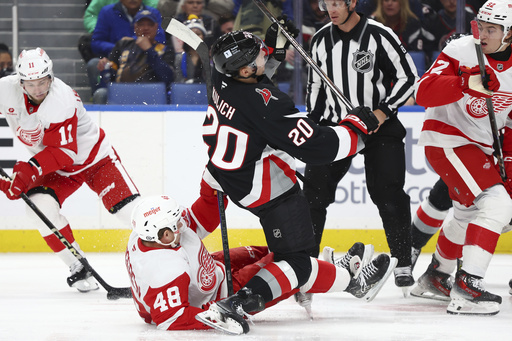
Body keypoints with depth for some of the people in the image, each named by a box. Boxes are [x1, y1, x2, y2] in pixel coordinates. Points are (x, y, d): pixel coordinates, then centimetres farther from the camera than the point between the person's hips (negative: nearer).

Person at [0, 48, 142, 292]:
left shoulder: (62, 99, -33)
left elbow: (62, 152, -34)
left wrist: (31, 170, -45)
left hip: (94, 156, -4)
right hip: (54, 166, 4)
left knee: (129, 207, -15)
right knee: (41, 205, -23)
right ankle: (78, 268, -11)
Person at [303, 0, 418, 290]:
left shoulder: (379, 36, -11)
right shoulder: (321, 40, 4)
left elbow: (408, 77, -9)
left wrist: (383, 111, -17)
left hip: (380, 125, -4)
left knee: (389, 196, -6)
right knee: (314, 192, -3)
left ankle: (403, 264, 5)